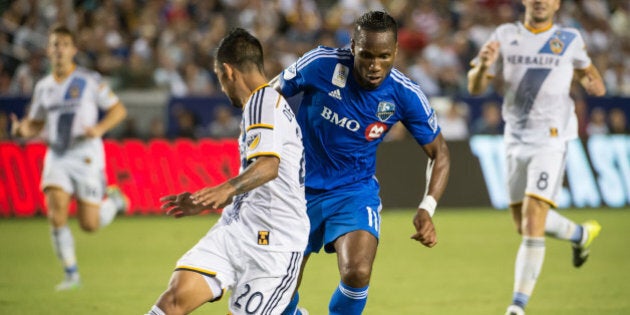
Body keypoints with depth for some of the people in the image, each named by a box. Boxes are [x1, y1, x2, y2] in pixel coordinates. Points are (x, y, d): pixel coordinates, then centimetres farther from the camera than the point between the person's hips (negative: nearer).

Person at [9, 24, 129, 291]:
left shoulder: (89, 81, -3)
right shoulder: (43, 87, 10)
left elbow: (118, 109, 0)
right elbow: (35, 123, 19)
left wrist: (100, 128, -19)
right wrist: (23, 129, -5)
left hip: (86, 157, -3)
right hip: (56, 157, 3)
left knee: (89, 224, -5)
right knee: (56, 215, -16)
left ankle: (113, 199, 30)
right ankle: (71, 275, -3)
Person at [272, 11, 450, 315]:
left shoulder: (405, 95, -16)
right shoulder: (321, 64, -20)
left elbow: (439, 153, -4)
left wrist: (426, 210, -18)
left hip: (356, 190, 0)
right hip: (299, 188, 1)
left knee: (357, 274, -25)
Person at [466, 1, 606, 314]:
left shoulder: (569, 39, 1)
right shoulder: (505, 36, 3)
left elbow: (583, 65, 23)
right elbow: (475, 88, 2)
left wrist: (591, 81, 2)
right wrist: (482, 65, -19)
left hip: (551, 139, -4)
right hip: (515, 139, 4)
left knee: (533, 221, -16)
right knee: (524, 223, 13)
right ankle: (581, 234, 43)